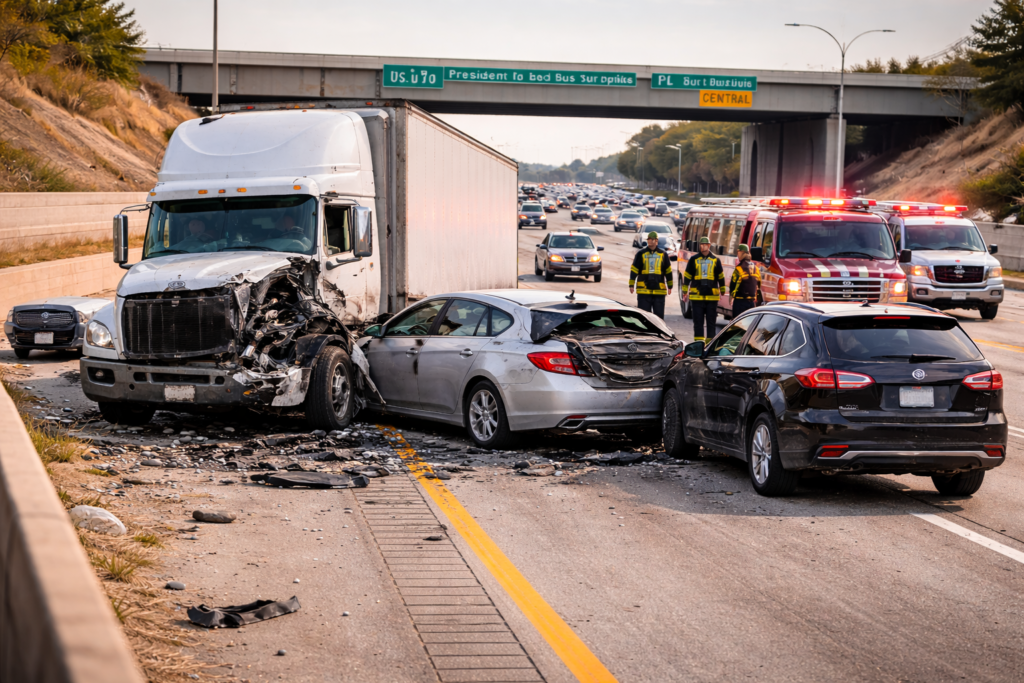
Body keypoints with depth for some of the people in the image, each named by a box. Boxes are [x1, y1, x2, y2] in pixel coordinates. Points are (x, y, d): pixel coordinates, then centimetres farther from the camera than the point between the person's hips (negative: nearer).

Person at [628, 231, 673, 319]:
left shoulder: (663, 254, 8)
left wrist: (670, 286, 12)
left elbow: (668, 271, 13)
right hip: (644, 291, -1)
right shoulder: (641, 254, 4)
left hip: (659, 291, 1)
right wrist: (631, 285, -3)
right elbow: (634, 270, 3)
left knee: (659, 315, 4)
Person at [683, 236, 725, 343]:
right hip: (697, 296, -1)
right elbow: (687, 275, 9)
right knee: (698, 319, 0)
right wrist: (685, 291, 6)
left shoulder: (715, 260, 8)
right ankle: (698, 340, 4)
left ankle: (710, 339, 9)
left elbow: (721, 277, 15)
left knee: (711, 319, 3)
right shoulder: (694, 259, 6)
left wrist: (722, 291, 15)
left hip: (712, 296, 1)